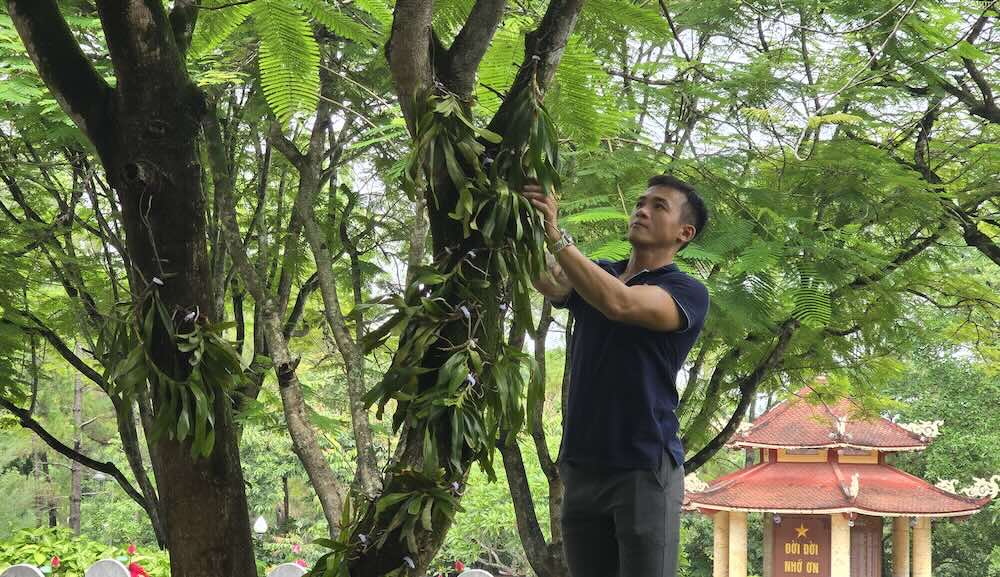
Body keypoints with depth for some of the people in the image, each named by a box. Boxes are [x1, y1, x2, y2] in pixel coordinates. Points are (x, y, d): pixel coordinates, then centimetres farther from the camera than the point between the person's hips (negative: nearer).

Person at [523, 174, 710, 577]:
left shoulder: (687, 293, -4)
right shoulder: (594, 275, 14)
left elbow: (619, 303, -24)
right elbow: (547, 282, -9)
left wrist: (556, 236, -29)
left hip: (644, 467, -5)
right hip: (581, 464, 5)